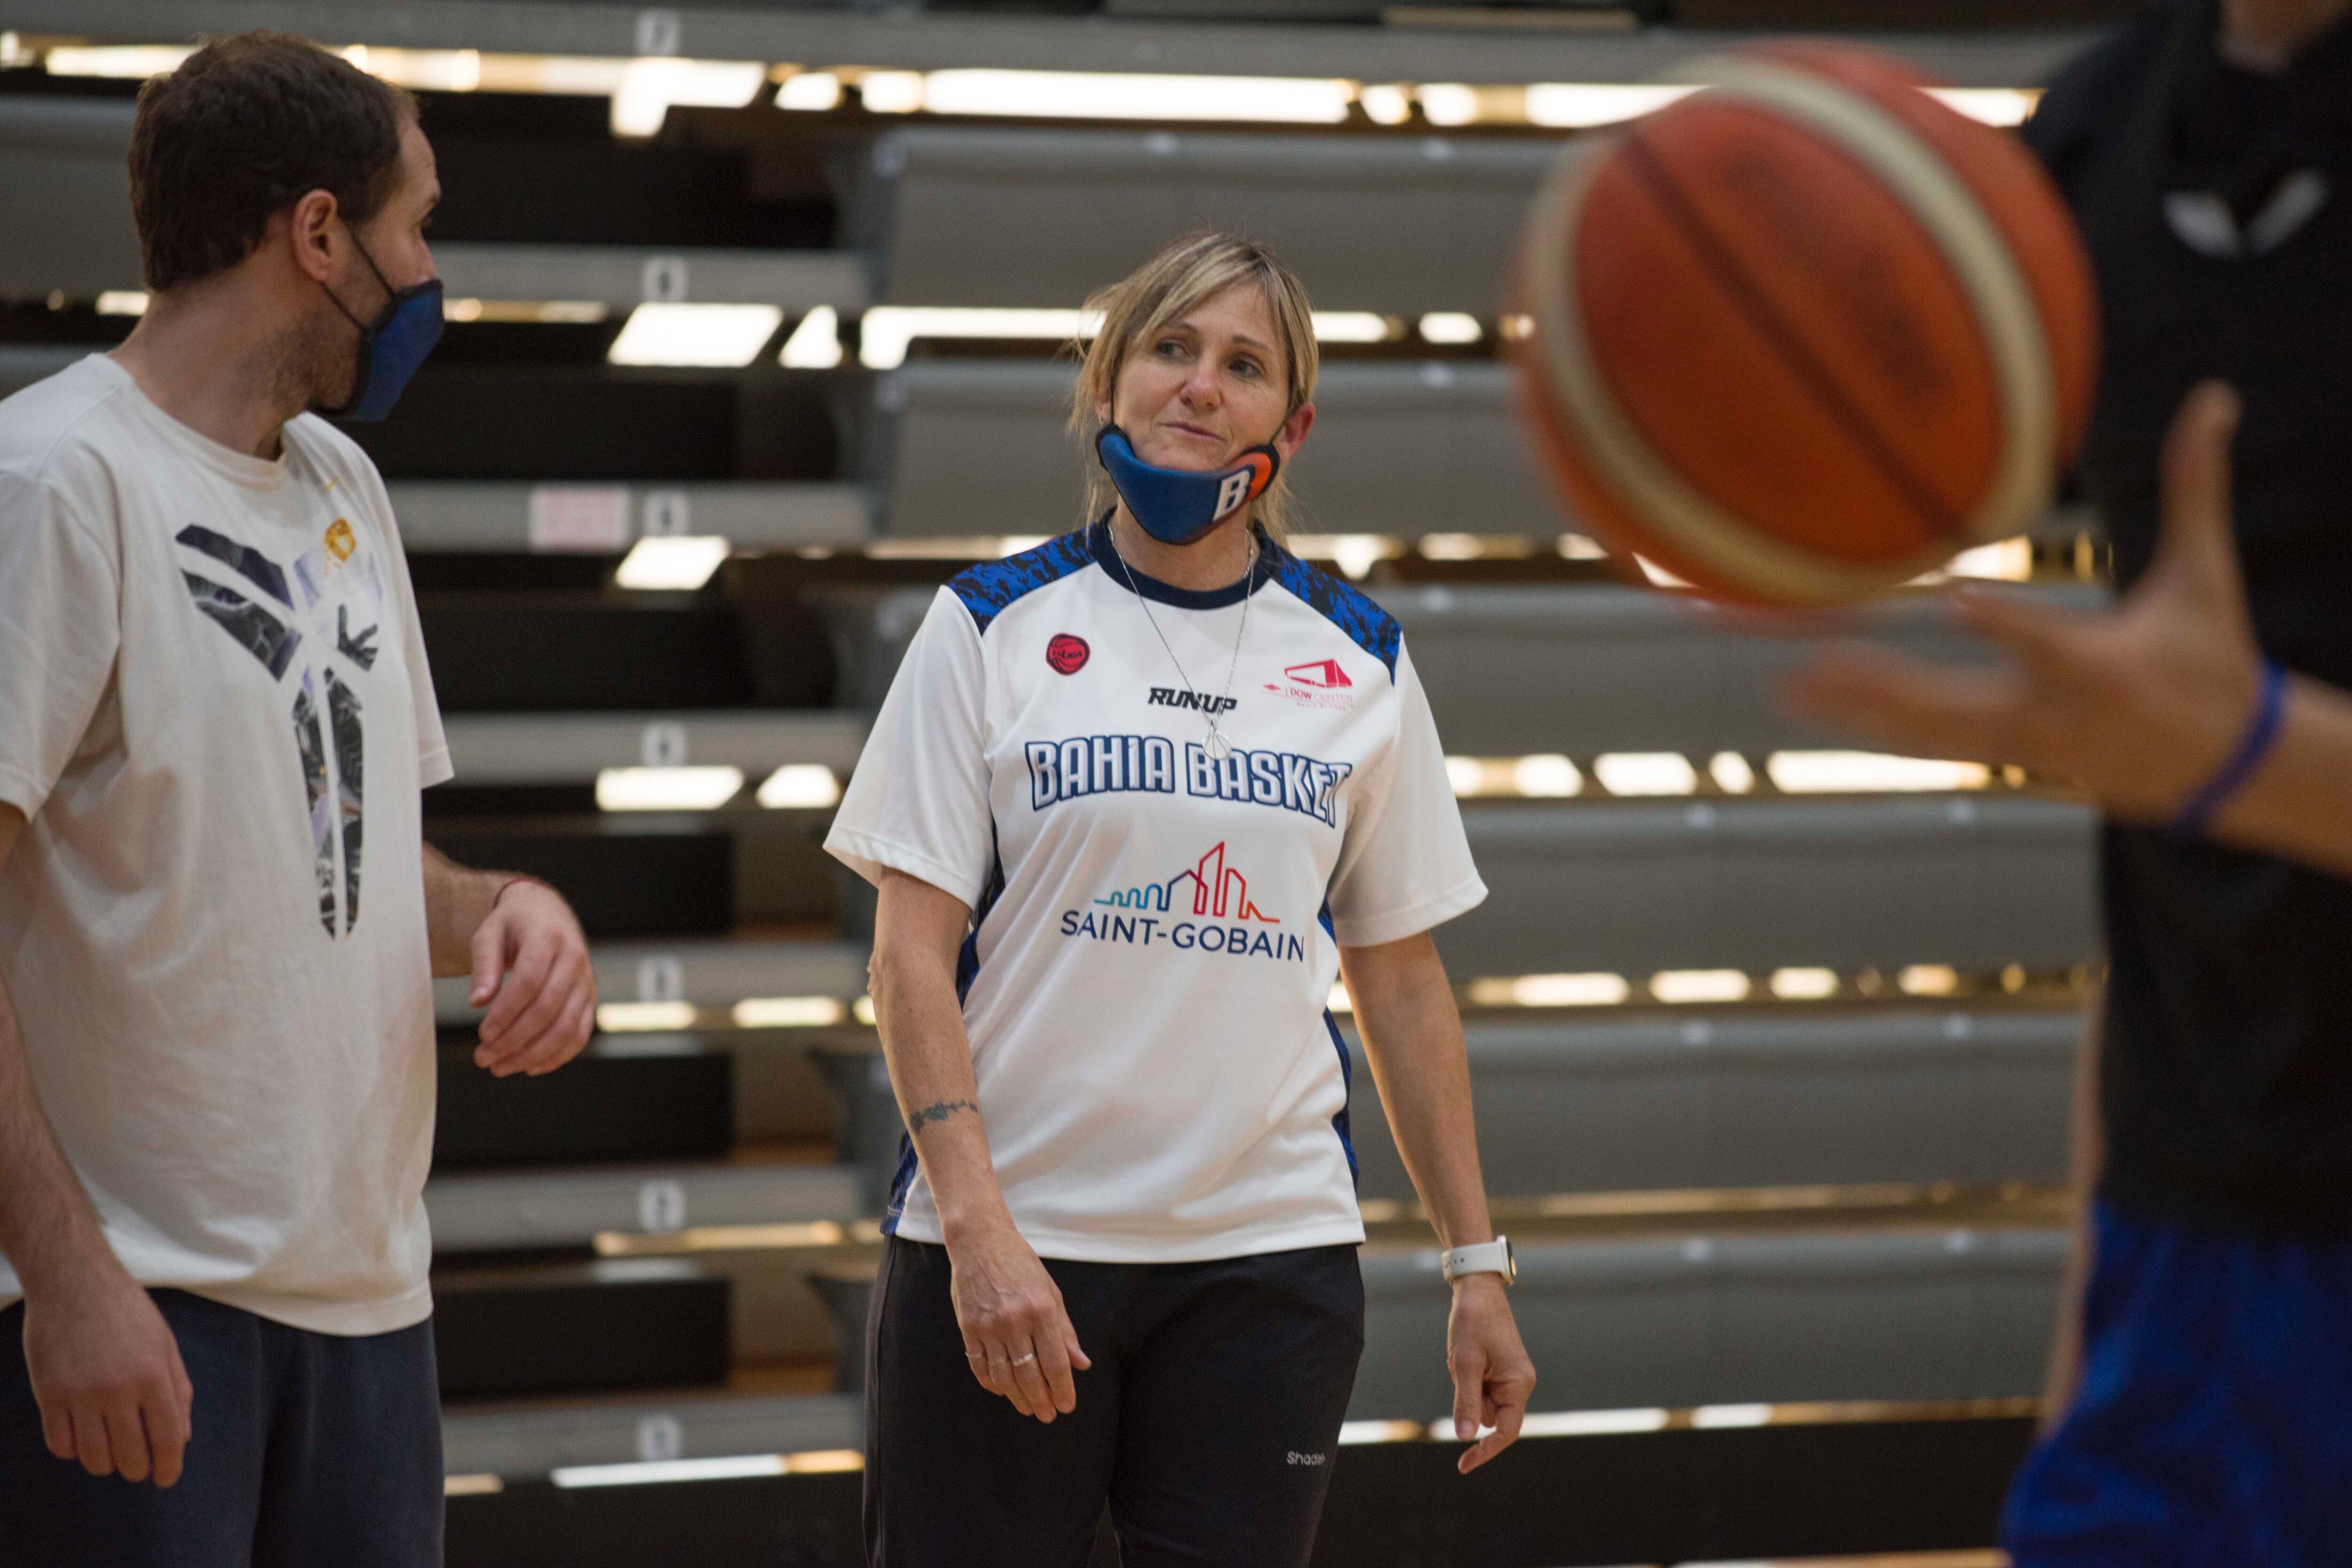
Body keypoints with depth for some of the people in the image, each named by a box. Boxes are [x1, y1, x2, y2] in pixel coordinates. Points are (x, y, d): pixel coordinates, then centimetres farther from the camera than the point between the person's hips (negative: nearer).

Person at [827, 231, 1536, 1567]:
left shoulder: (1362, 664, 10)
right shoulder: (994, 628, 2)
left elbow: (1402, 981, 13)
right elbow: (913, 953, -3)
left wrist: (1478, 1260, 10)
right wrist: (976, 1222, -14)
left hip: (1275, 1255, 2)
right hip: (1004, 1249, -2)